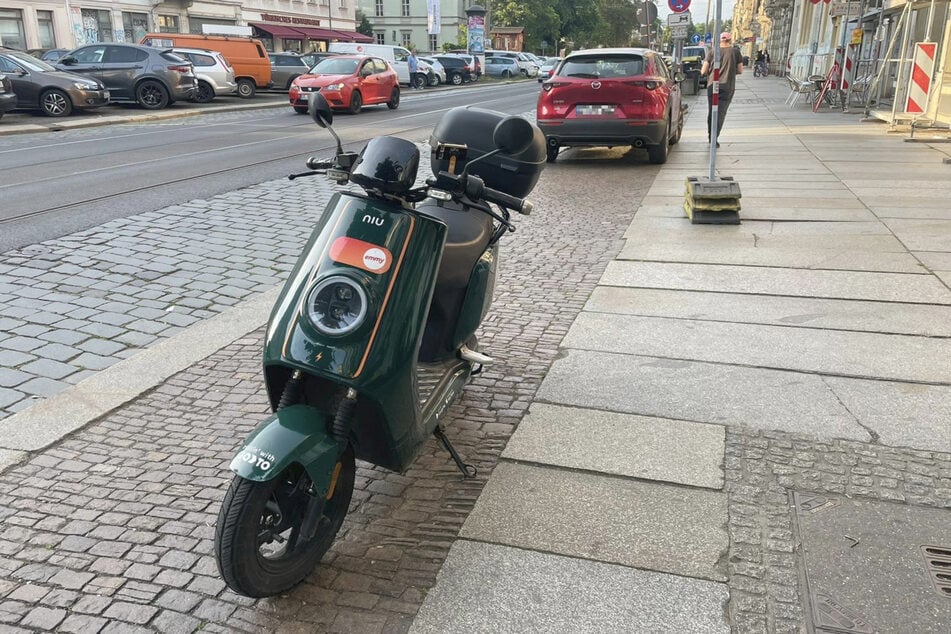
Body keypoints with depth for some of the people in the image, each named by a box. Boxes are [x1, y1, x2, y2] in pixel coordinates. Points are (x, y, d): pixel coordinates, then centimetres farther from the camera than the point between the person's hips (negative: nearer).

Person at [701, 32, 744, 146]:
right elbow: (740, 71, 6)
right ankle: (714, 138, -10)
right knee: (720, 113, 0)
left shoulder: (711, 52, 3)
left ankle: (710, 136, 24)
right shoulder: (735, 51, 3)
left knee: (711, 112, 15)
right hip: (727, 87, -1)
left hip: (712, 86, 1)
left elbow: (703, 72, -1)